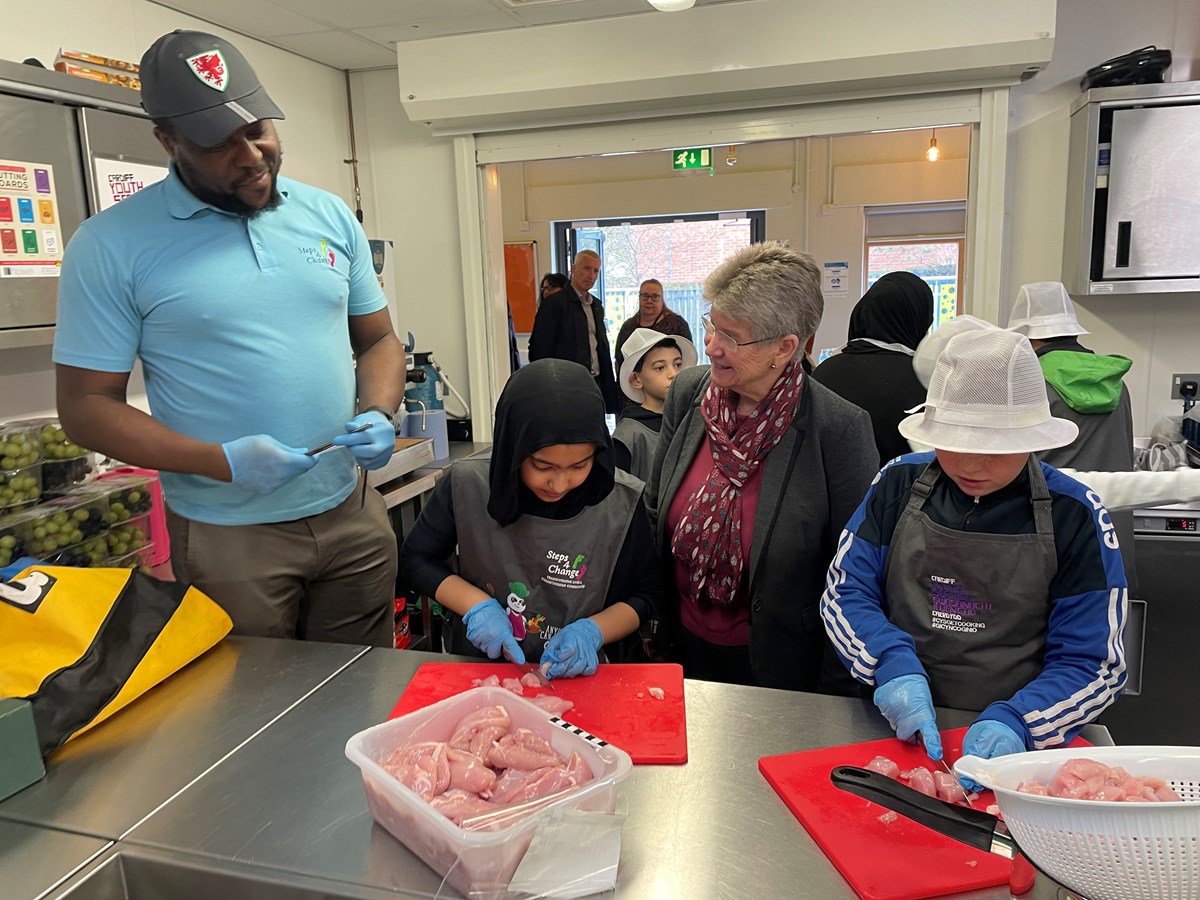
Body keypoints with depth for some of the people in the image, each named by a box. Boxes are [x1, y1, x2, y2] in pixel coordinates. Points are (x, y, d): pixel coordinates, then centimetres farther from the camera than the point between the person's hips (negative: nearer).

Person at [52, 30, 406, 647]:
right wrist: (222, 463, -20)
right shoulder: (111, 245, -7)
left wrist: (378, 415, -9)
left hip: (351, 516, 4)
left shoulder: (331, 217, 5)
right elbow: (86, 405, -6)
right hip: (226, 538, -3)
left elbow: (378, 340, 11)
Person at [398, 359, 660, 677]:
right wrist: (476, 605, -12)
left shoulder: (622, 503, -12)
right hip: (477, 669, 0)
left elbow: (646, 594, 1)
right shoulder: (467, 486, -11)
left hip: (577, 677, 0)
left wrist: (592, 631, -16)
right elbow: (416, 559, 3)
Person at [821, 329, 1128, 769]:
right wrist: (893, 663, -14)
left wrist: (1014, 721, -18)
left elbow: (1093, 663, -1)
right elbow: (844, 593, 3)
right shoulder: (900, 483, 1)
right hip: (894, 733, 1)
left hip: (1014, 746, 0)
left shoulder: (1075, 516, -3)